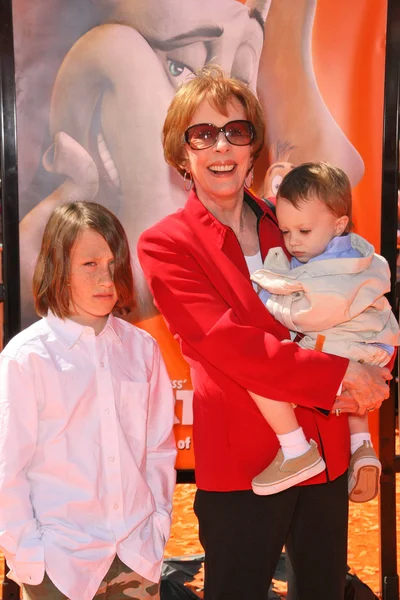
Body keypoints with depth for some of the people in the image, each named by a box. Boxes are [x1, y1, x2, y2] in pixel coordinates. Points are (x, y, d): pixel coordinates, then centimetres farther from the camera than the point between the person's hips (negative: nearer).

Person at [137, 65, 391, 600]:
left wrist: (360, 385, -13)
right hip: (240, 464, -4)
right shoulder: (164, 245, -6)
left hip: (326, 451, 5)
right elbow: (227, 343, -17)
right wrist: (338, 375, -18)